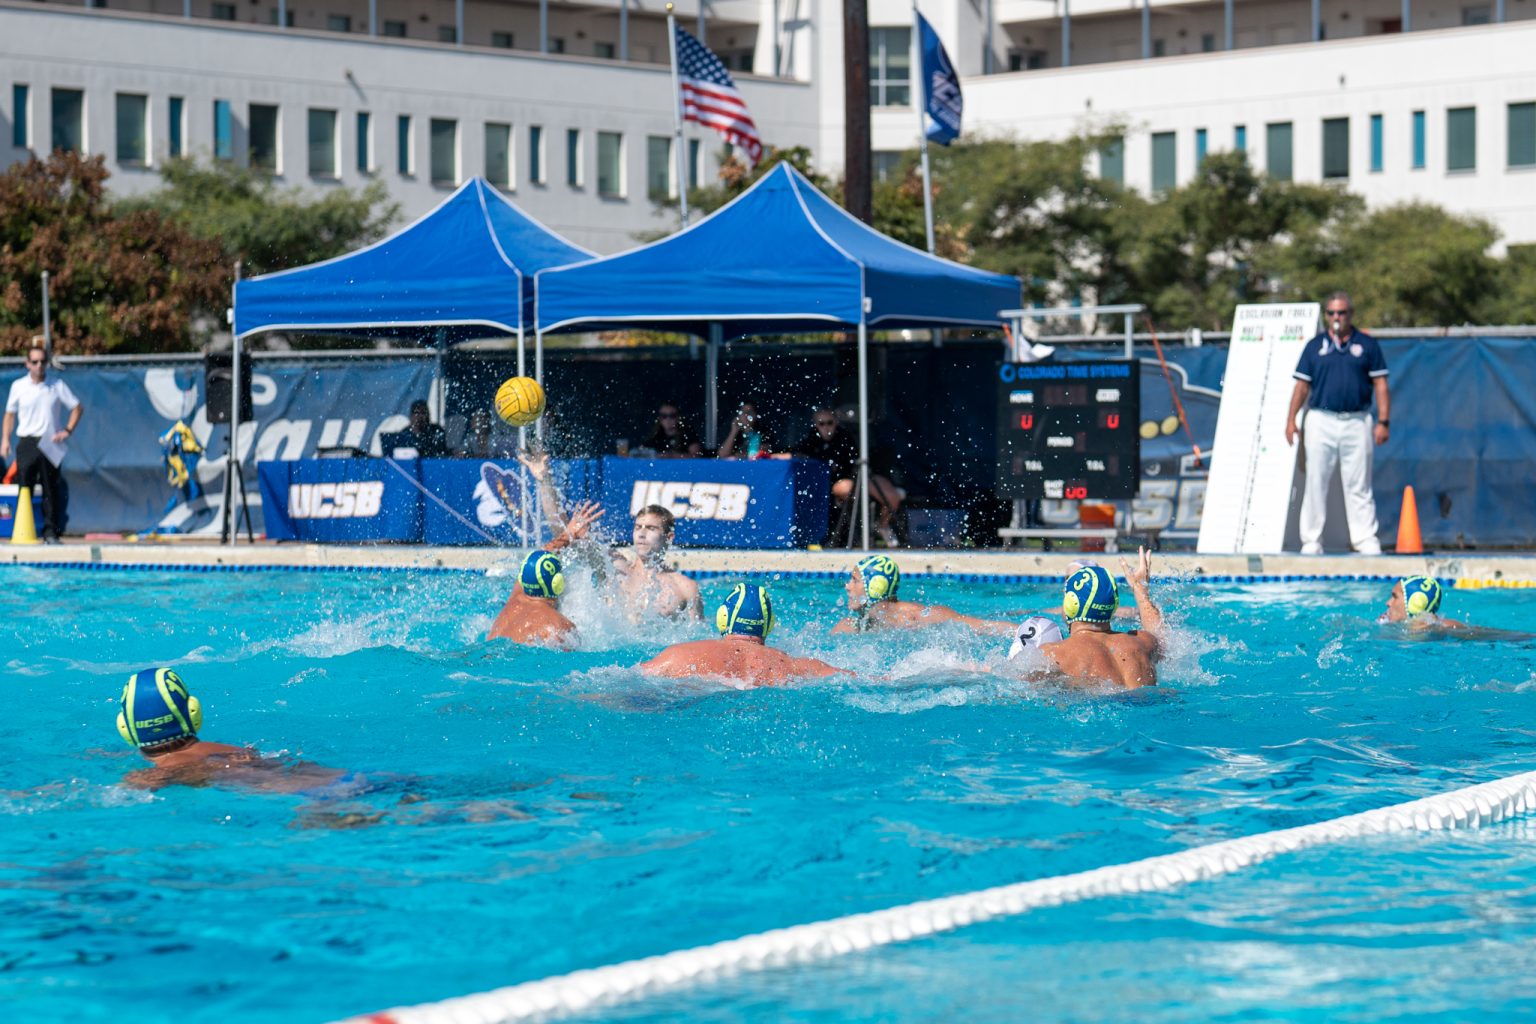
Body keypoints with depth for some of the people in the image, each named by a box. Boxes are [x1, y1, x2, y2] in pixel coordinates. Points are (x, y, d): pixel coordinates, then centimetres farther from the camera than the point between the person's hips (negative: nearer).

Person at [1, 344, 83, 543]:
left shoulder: (57, 387, 4)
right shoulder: (18, 386, 5)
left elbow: (77, 408, 11)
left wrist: (67, 431, 0)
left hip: (50, 444, 0)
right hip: (26, 443, 0)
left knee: (51, 491, 0)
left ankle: (51, 532, 4)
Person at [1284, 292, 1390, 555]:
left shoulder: (1367, 345, 7)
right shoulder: (1315, 346, 10)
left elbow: (1380, 385, 5)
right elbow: (1302, 385, 9)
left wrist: (1383, 422, -4)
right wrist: (1291, 419, 1)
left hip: (1357, 422, -1)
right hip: (1321, 421, 1)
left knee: (1358, 486, 0)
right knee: (1316, 484, 2)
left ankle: (1366, 540, 1)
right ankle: (1312, 541, 6)